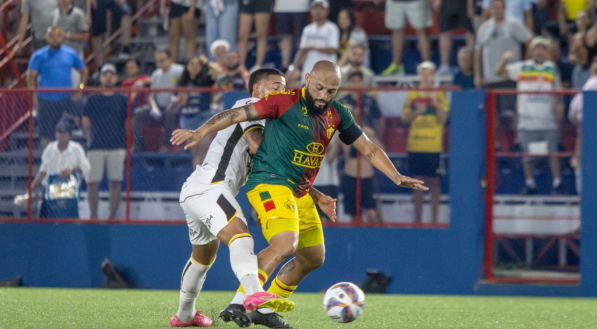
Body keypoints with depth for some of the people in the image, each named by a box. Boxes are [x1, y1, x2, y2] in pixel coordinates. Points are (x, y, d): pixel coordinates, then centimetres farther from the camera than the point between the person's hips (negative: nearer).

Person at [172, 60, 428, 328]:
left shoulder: (337, 115, 8)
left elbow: (368, 148, 13)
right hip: (270, 183, -8)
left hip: (300, 193, 8)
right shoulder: (286, 102, -12)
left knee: (313, 258, 14)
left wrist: (396, 177, 3)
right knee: (285, 245, -29)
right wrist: (202, 132, -25)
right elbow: (240, 114, -15)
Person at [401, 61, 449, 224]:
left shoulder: (439, 95, 4)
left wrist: (436, 104, -17)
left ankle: (434, 218, 3)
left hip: (433, 147, -2)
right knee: (417, 180, 4)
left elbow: (443, 119, -4)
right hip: (415, 146, 2)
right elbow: (405, 118, 8)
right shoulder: (413, 95, 9)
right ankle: (418, 218, 9)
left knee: (434, 181, -1)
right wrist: (416, 112, -9)